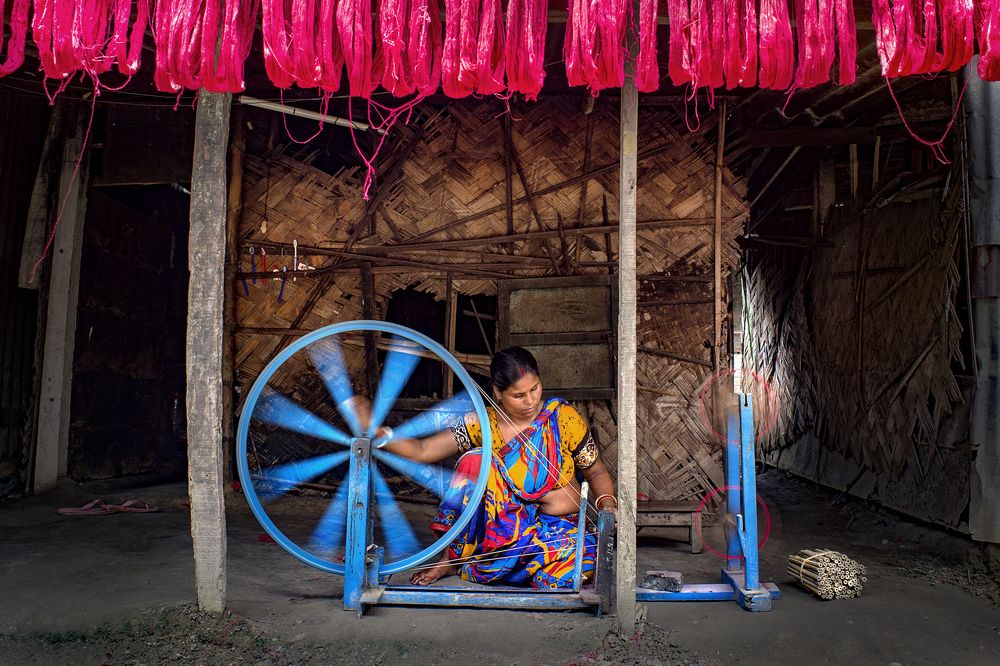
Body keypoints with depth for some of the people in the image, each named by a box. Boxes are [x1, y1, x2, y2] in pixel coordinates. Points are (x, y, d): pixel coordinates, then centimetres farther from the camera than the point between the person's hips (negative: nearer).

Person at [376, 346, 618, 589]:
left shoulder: (562, 417, -6)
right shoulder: (482, 424, -5)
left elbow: (596, 471, 3)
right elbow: (423, 451, -9)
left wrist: (607, 503, -17)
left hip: (556, 525, 0)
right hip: (499, 522, 1)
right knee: (475, 460, -26)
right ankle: (451, 557, -12)